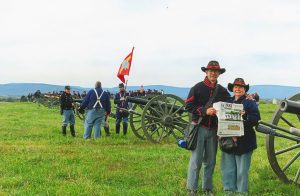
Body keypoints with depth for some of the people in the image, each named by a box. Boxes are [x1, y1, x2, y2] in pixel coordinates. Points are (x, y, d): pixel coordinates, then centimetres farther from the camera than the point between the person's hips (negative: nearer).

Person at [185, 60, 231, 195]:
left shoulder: (222, 91, 9)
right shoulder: (197, 88, -3)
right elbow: (188, 105, -8)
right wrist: (205, 111, -18)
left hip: (213, 129, 4)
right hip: (199, 128, -4)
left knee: (210, 161, 11)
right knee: (196, 160, -2)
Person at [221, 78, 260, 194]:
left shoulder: (250, 102, 1)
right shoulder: (228, 102, 14)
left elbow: (256, 119, -9)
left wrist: (244, 117, -25)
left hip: (243, 142, -4)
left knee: (242, 170, 1)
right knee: (228, 168, 9)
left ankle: (242, 191, 13)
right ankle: (229, 189, 21)